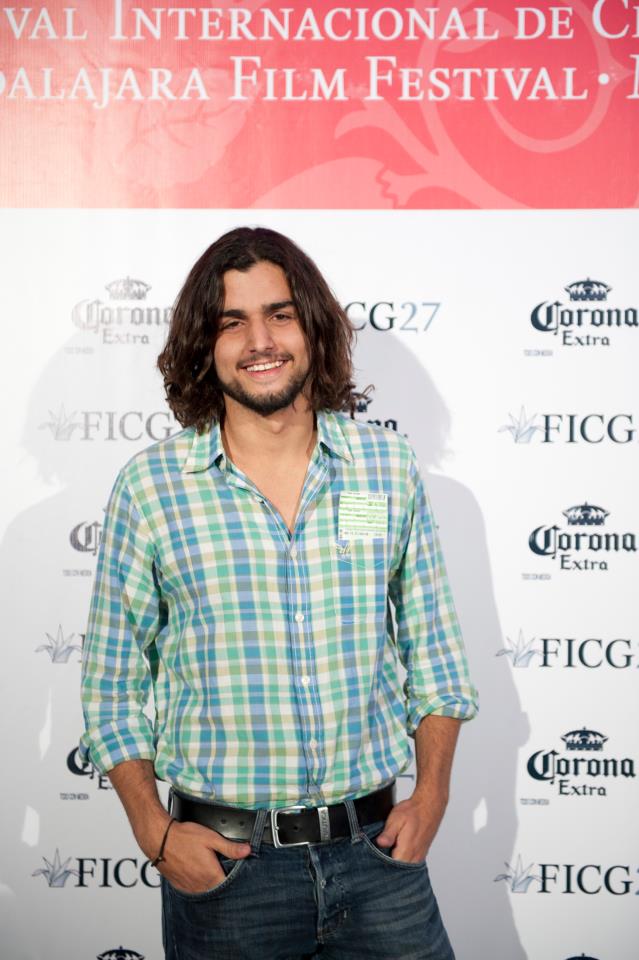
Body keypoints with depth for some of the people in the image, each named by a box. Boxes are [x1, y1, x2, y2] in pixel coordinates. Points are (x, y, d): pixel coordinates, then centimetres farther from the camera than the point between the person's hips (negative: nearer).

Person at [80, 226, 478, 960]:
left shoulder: (388, 466, 1)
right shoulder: (148, 486, -4)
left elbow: (433, 650, 7)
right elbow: (113, 682, 1)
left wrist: (432, 792, -1)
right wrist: (154, 833, -6)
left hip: (377, 847, 2)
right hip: (223, 867, -1)